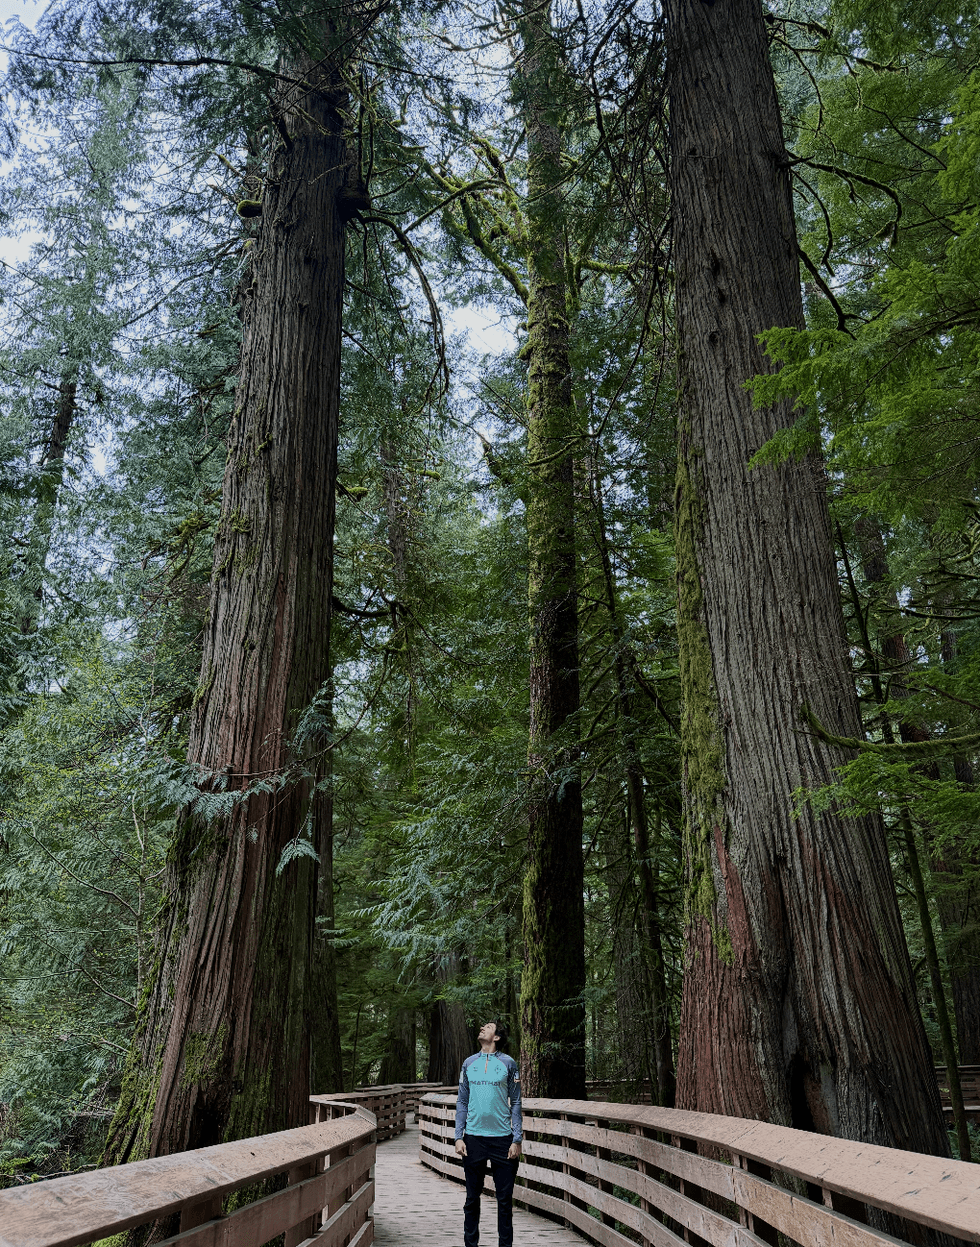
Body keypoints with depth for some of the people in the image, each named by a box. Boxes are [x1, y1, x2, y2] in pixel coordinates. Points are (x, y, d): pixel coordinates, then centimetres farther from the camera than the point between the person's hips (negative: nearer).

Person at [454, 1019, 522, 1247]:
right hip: (473, 1138, 2)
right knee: (472, 1197, 11)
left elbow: (516, 1103, 2)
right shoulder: (469, 1063, 8)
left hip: (502, 1138, -2)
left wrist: (517, 1140, -4)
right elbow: (462, 1102, 11)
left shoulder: (508, 1063, 1)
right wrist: (459, 1137, 2)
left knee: (505, 1198, 5)